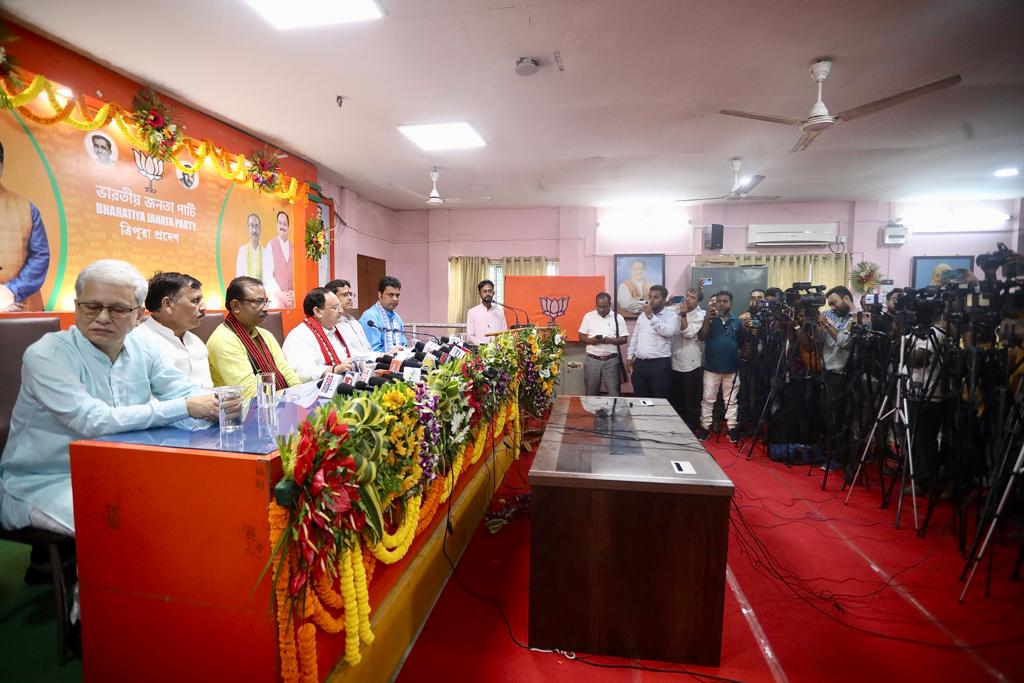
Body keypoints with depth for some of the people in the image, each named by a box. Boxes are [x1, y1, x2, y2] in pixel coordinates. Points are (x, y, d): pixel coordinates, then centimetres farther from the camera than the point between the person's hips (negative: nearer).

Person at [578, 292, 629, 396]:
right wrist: (590, 340, -14)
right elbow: (581, 336, 8)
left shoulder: (618, 318, 2)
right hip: (592, 360, 1)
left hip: (611, 361, -1)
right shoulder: (588, 316, 5)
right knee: (591, 393, 8)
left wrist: (610, 340, -16)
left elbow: (624, 339, 2)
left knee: (614, 393, 0)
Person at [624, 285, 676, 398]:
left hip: (660, 364, -5)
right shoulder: (643, 315, 15)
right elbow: (635, 337, 19)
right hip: (639, 363, 5)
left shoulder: (671, 315, -1)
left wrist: (651, 316, -18)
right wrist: (629, 356, 13)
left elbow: (669, 332, -21)